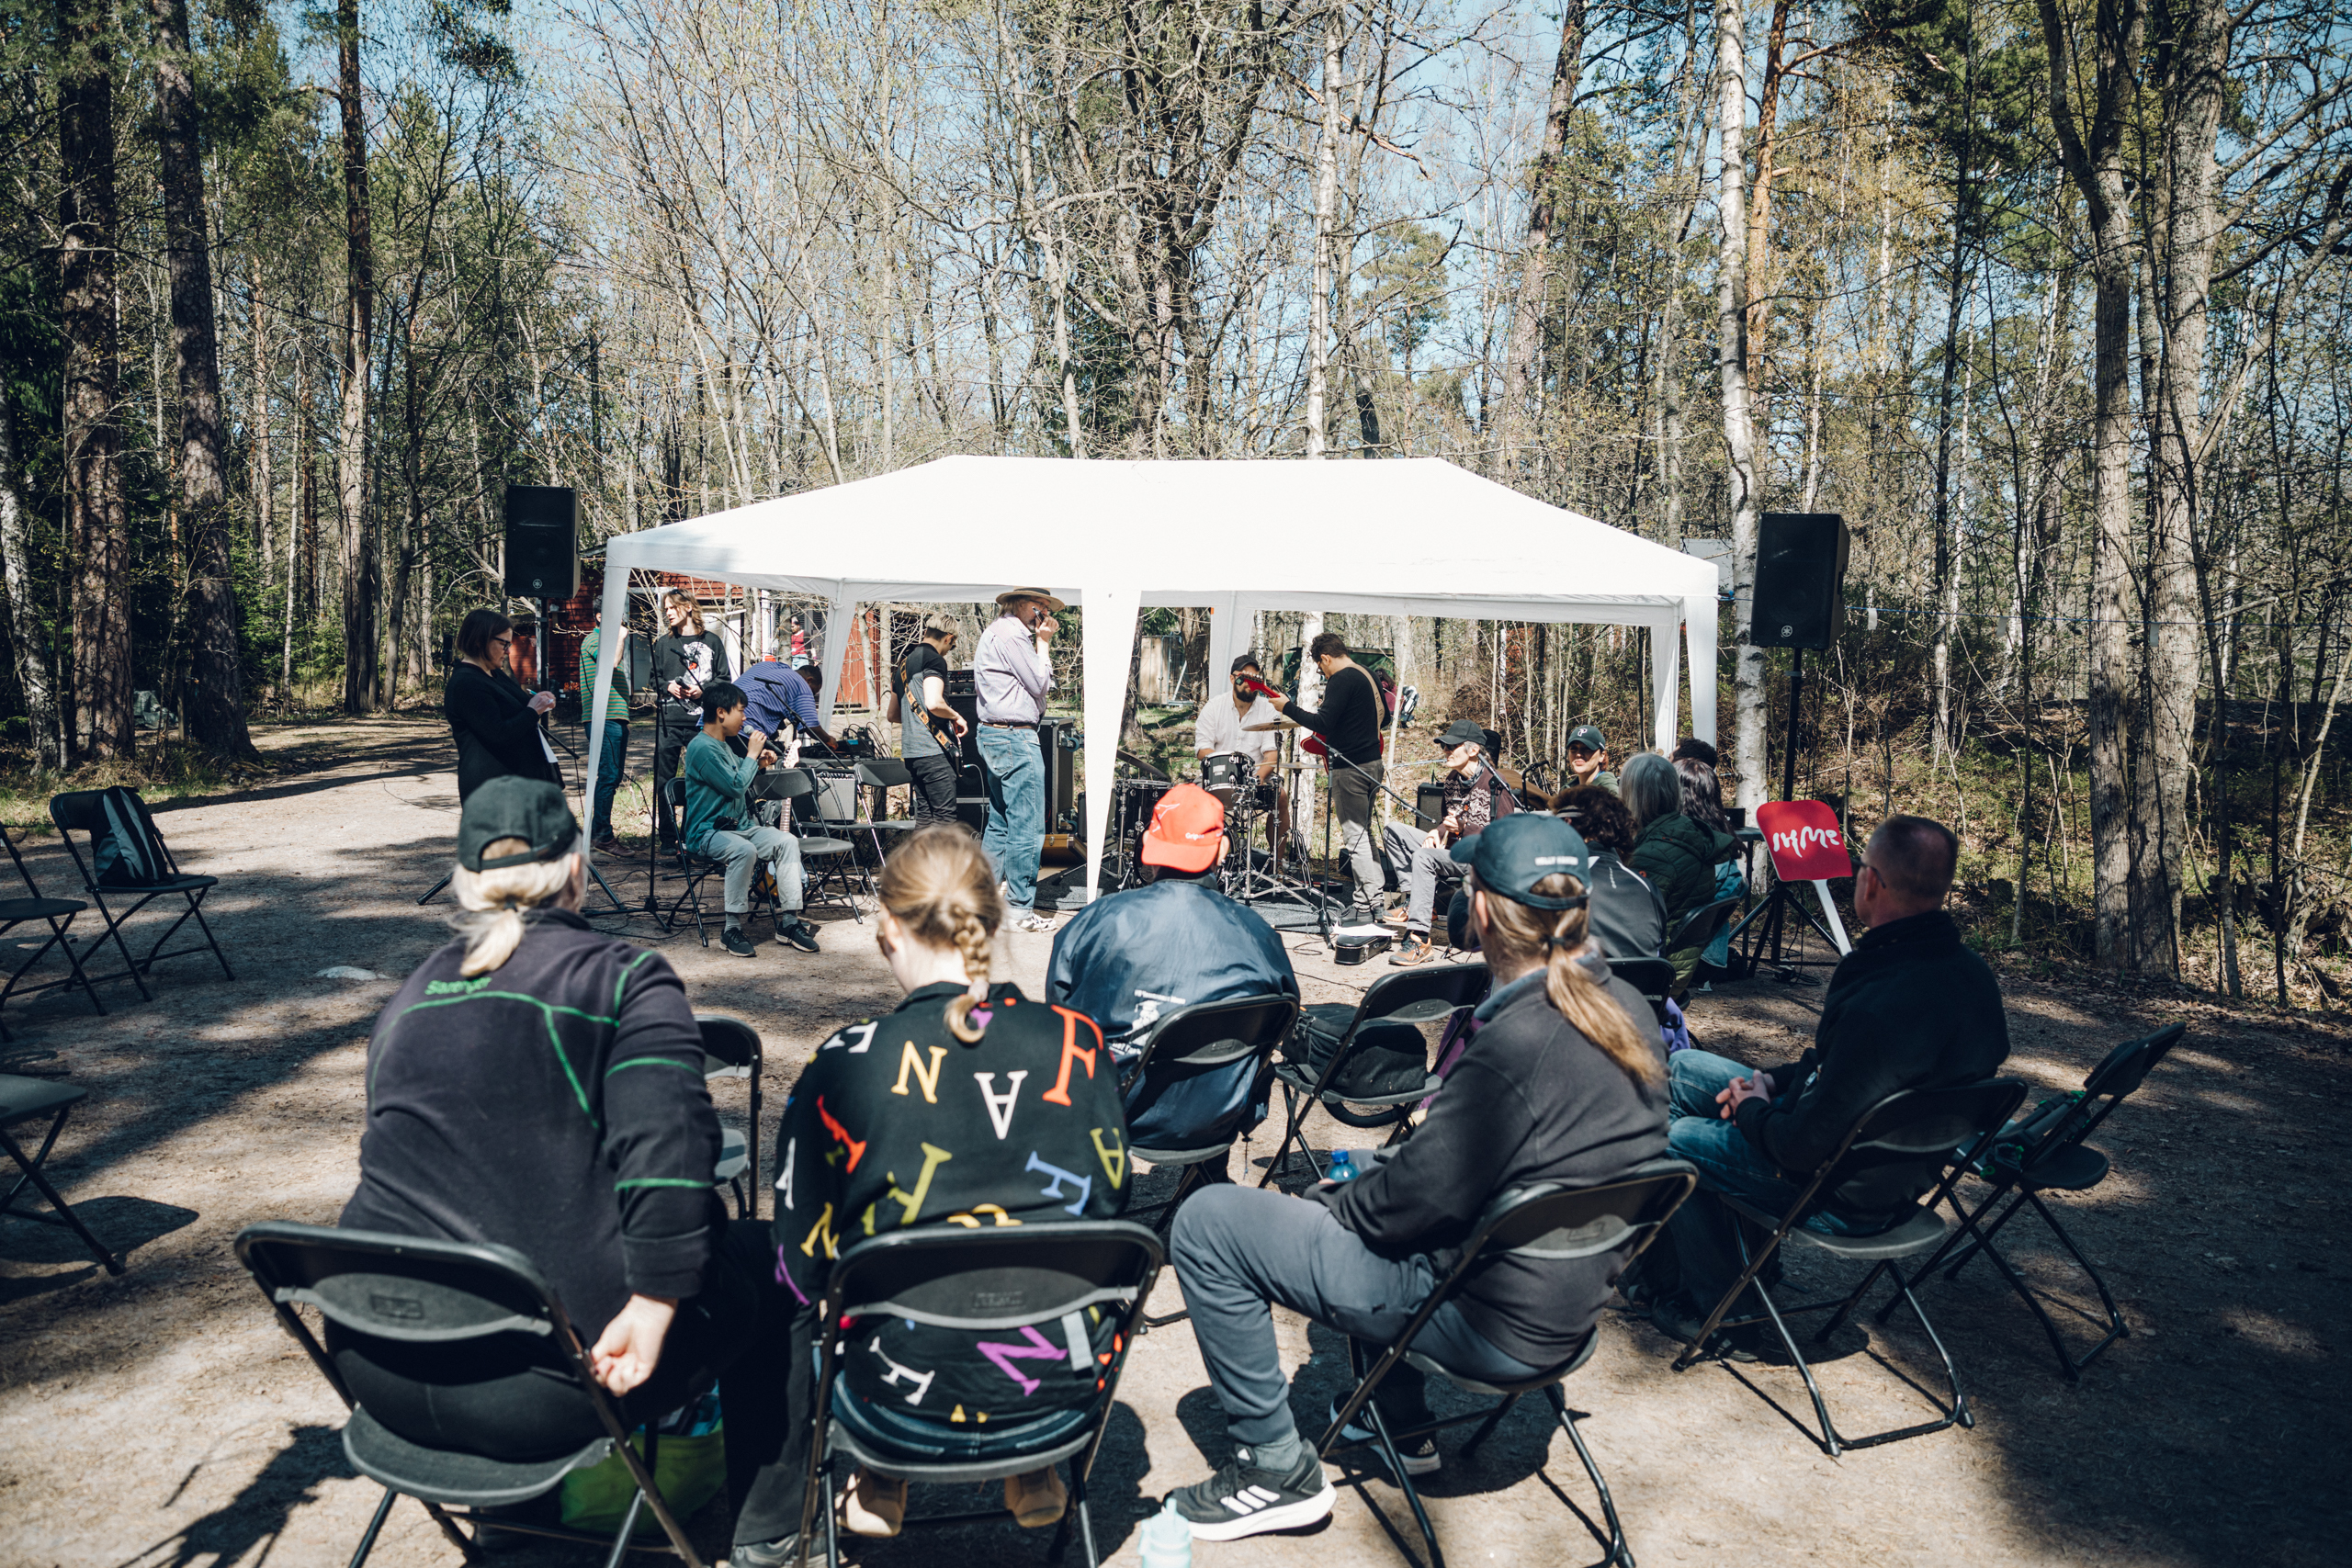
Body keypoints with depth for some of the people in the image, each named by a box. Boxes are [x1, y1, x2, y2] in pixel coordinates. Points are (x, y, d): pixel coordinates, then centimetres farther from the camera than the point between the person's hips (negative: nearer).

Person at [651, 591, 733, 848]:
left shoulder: (711, 642, 8)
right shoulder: (662, 644, 15)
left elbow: (725, 679, 7)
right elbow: (654, 679, 18)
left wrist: (703, 690, -9)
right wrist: (667, 686, -2)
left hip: (700, 721, -2)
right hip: (668, 720, 2)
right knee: (664, 780, 0)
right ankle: (667, 838, 8)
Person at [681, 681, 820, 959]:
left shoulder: (723, 745, 17)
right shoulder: (702, 747, -14)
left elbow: (738, 777, 33)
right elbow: (735, 787, -18)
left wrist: (758, 762, 14)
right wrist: (751, 754, -6)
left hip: (740, 826, 9)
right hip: (707, 832, -9)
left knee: (787, 841, -13)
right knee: (744, 850, -37)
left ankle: (788, 921, -15)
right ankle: (732, 929, -27)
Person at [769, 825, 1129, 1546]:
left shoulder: (843, 1066, -15)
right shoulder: (1074, 1041, -8)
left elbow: (804, 1265, -5)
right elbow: (1110, 1197, 6)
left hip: (914, 1396, -2)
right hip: (1069, 1373, 2)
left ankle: (882, 1480, 34)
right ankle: (1034, 1468, 38)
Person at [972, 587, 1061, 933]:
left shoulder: (994, 633, 20)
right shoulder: (1011, 634, -14)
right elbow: (1040, 684, -12)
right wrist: (1043, 643, -3)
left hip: (993, 735, 11)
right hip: (1015, 736, -11)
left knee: (1000, 823, 15)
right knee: (1027, 827, -7)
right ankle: (1020, 910, -2)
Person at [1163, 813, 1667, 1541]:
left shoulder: (1520, 1043, -29)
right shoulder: (1630, 1019, -1)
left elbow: (1423, 1191, -22)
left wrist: (1326, 1202, -2)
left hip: (1493, 1327, -9)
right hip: (1569, 1300, 9)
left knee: (1206, 1223, -7)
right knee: (1353, 1194, 32)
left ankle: (1279, 1471, 5)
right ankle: (1403, 1429, 35)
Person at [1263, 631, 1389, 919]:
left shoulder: (1341, 680, -16)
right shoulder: (1368, 675, 13)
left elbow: (1322, 724, -21)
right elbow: (1384, 717, 22)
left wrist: (1288, 707, -12)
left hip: (1350, 767, -10)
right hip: (1372, 763, 10)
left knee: (1354, 836, -5)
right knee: (1364, 833, 17)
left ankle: (1365, 908, -3)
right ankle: (1378, 899, 21)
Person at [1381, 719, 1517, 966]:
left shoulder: (1495, 783, -15)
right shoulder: (1453, 778, 11)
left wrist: (1464, 828, -25)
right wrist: (1437, 832, 2)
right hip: (1452, 849, 9)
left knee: (1423, 857, -34)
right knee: (1394, 830, 2)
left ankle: (1419, 941, -35)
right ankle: (1416, 901, -5)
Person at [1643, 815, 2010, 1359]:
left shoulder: (1883, 1006, -38)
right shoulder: (1967, 970, -5)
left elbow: (1804, 1147, -30)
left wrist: (1754, 1108, -10)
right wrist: (1774, 1080, 4)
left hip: (1847, 1199, -9)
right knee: (1681, 1067, 17)